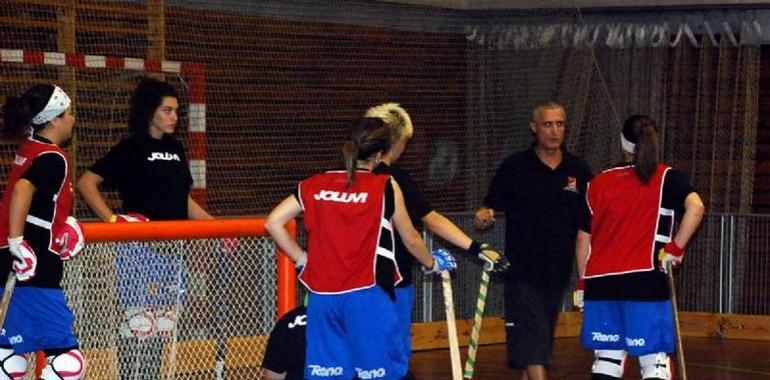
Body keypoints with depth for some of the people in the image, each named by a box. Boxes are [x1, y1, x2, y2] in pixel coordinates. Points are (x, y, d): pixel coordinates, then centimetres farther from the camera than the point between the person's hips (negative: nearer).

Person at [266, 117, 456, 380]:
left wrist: (303, 260, 14)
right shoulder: (386, 186, -1)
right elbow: (410, 240, 9)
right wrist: (432, 264, 28)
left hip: (322, 296, 4)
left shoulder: (315, 185, 8)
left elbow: (273, 223, 6)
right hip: (366, 296, -4)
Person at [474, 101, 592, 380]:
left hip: (558, 272, 4)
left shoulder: (578, 171, 6)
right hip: (521, 271, -4)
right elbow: (490, 208, 0)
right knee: (534, 337, -13)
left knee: (538, 343, 12)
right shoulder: (515, 167, -1)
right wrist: (482, 218, -22)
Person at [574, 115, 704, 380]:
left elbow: (583, 240, 13)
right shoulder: (667, 178, 2)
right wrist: (675, 250, -6)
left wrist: (584, 283, 21)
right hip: (645, 280, -4)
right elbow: (695, 207, -16)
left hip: (601, 281, 4)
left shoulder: (598, 183, 12)